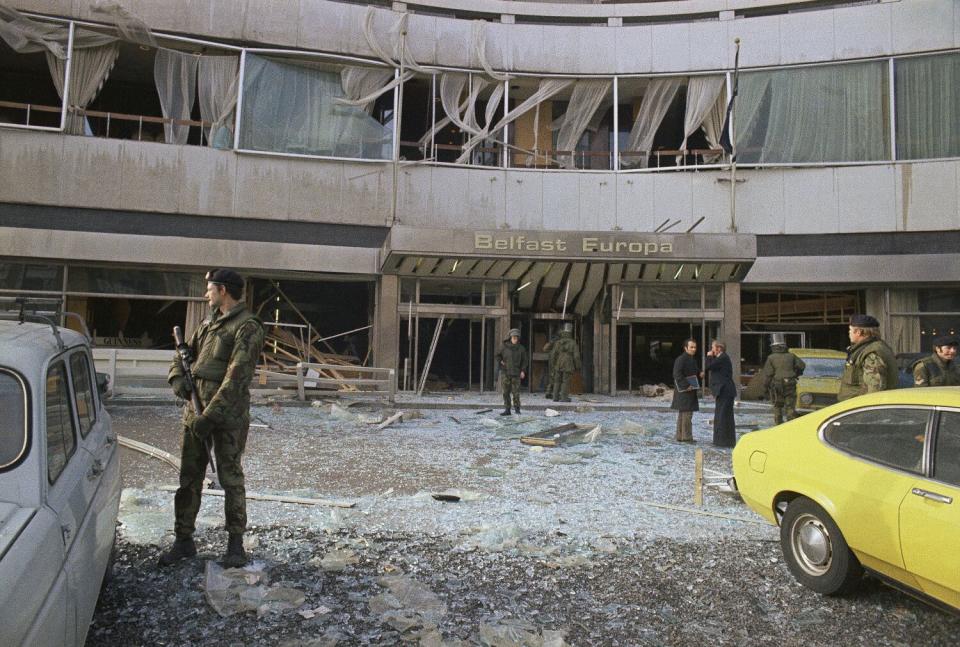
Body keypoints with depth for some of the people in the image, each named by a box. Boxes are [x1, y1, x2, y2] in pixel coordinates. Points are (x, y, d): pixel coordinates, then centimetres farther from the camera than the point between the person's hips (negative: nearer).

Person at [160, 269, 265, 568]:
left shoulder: (247, 327, -11)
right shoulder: (209, 322, 16)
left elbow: (236, 377, -19)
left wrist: (210, 416, -23)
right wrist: (177, 378, -2)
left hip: (228, 415, -8)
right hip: (194, 409, 8)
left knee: (231, 480, 1)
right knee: (188, 479, 12)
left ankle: (236, 544, 13)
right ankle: (183, 541, 24)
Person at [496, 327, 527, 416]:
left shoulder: (521, 348, 1)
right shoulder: (504, 347, 0)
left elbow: (524, 360, 6)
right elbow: (498, 355, 16)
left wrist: (522, 371, -3)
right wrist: (500, 362, 1)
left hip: (516, 373, -1)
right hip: (506, 372, 1)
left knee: (516, 391, -4)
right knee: (506, 392, 3)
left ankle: (517, 408, 11)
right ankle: (507, 410, 9)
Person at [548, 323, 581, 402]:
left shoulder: (558, 343, 0)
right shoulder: (573, 343, -5)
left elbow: (553, 354, 1)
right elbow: (576, 356, -7)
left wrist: (553, 363, 15)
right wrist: (577, 366, 2)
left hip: (558, 365, 2)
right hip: (567, 366, -2)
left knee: (557, 381, 10)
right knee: (565, 382, 1)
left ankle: (556, 397, 11)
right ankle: (564, 397, -1)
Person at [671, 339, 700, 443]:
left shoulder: (692, 360, 16)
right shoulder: (680, 359, -15)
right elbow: (677, 374, -23)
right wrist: (686, 386, -25)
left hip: (691, 391, 10)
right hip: (684, 391, -10)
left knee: (682, 414, 13)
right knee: (686, 414, -9)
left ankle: (680, 436, 19)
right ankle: (686, 437, -5)